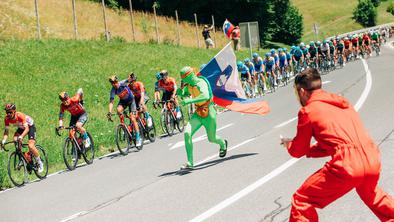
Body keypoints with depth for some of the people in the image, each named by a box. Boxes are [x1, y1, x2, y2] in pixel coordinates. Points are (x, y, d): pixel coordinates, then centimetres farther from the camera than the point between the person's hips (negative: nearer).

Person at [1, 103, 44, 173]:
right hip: (21, 128, 6)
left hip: (30, 126, -6)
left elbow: (27, 128, -40)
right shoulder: (7, 118, -21)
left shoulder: (20, 116, -36)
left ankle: (40, 163, -3)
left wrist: (21, 137, -57)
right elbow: (6, 131, -16)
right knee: (15, 140, -23)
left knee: (30, 146, -21)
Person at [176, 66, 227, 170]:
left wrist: (190, 101, -49)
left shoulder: (200, 83, -24)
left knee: (212, 139, 10)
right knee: (187, 133, -15)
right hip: (198, 113, 7)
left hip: (208, 113, -6)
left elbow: (205, 96, -42)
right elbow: (184, 93, 18)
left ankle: (223, 144, 50)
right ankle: (190, 163, -12)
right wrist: (179, 92, -7)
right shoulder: (189, 85, 1)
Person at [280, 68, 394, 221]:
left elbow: (298, 152, 14)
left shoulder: (307, 110, 3)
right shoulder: (340, 101, 23)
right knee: (369, 193, 40)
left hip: (348, 165, -7)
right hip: (373, 159, 7)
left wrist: (288, 144, 34)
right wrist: (308, 150, 33)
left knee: (301, 202, 2)